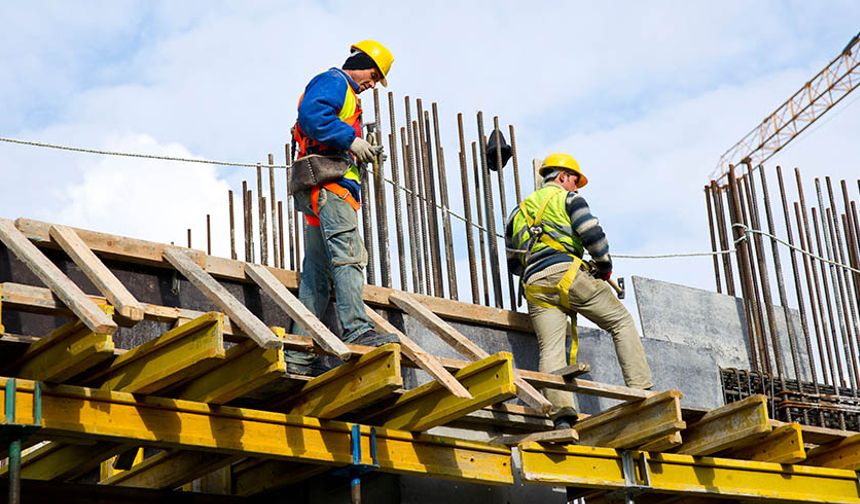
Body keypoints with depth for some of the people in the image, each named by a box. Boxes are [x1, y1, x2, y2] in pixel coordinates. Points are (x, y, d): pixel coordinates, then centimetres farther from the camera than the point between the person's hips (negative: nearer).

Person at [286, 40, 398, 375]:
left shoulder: (345, 94, 33)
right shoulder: (333, 81, 2)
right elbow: (311, 113, -18)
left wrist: (361, 155, 14)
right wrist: (350, 140, -18)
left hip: (326, 191, 10)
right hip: (328, 182, -10)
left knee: (317, 272, 4)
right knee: (348, 254, -22)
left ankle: (300, 354, 0)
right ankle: (357, 330, -33)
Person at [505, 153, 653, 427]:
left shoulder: (519, 211, 30)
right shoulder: (567, 198, 12)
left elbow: (513, 263, 29)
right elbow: (592, 234, -4)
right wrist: (605, 266, 9)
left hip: (534, 286, 5)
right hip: (566, 273, -5)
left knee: (550, 349, -7)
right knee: (622, 322, 6)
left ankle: (562, 414, -26)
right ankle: (642, 391, -5)